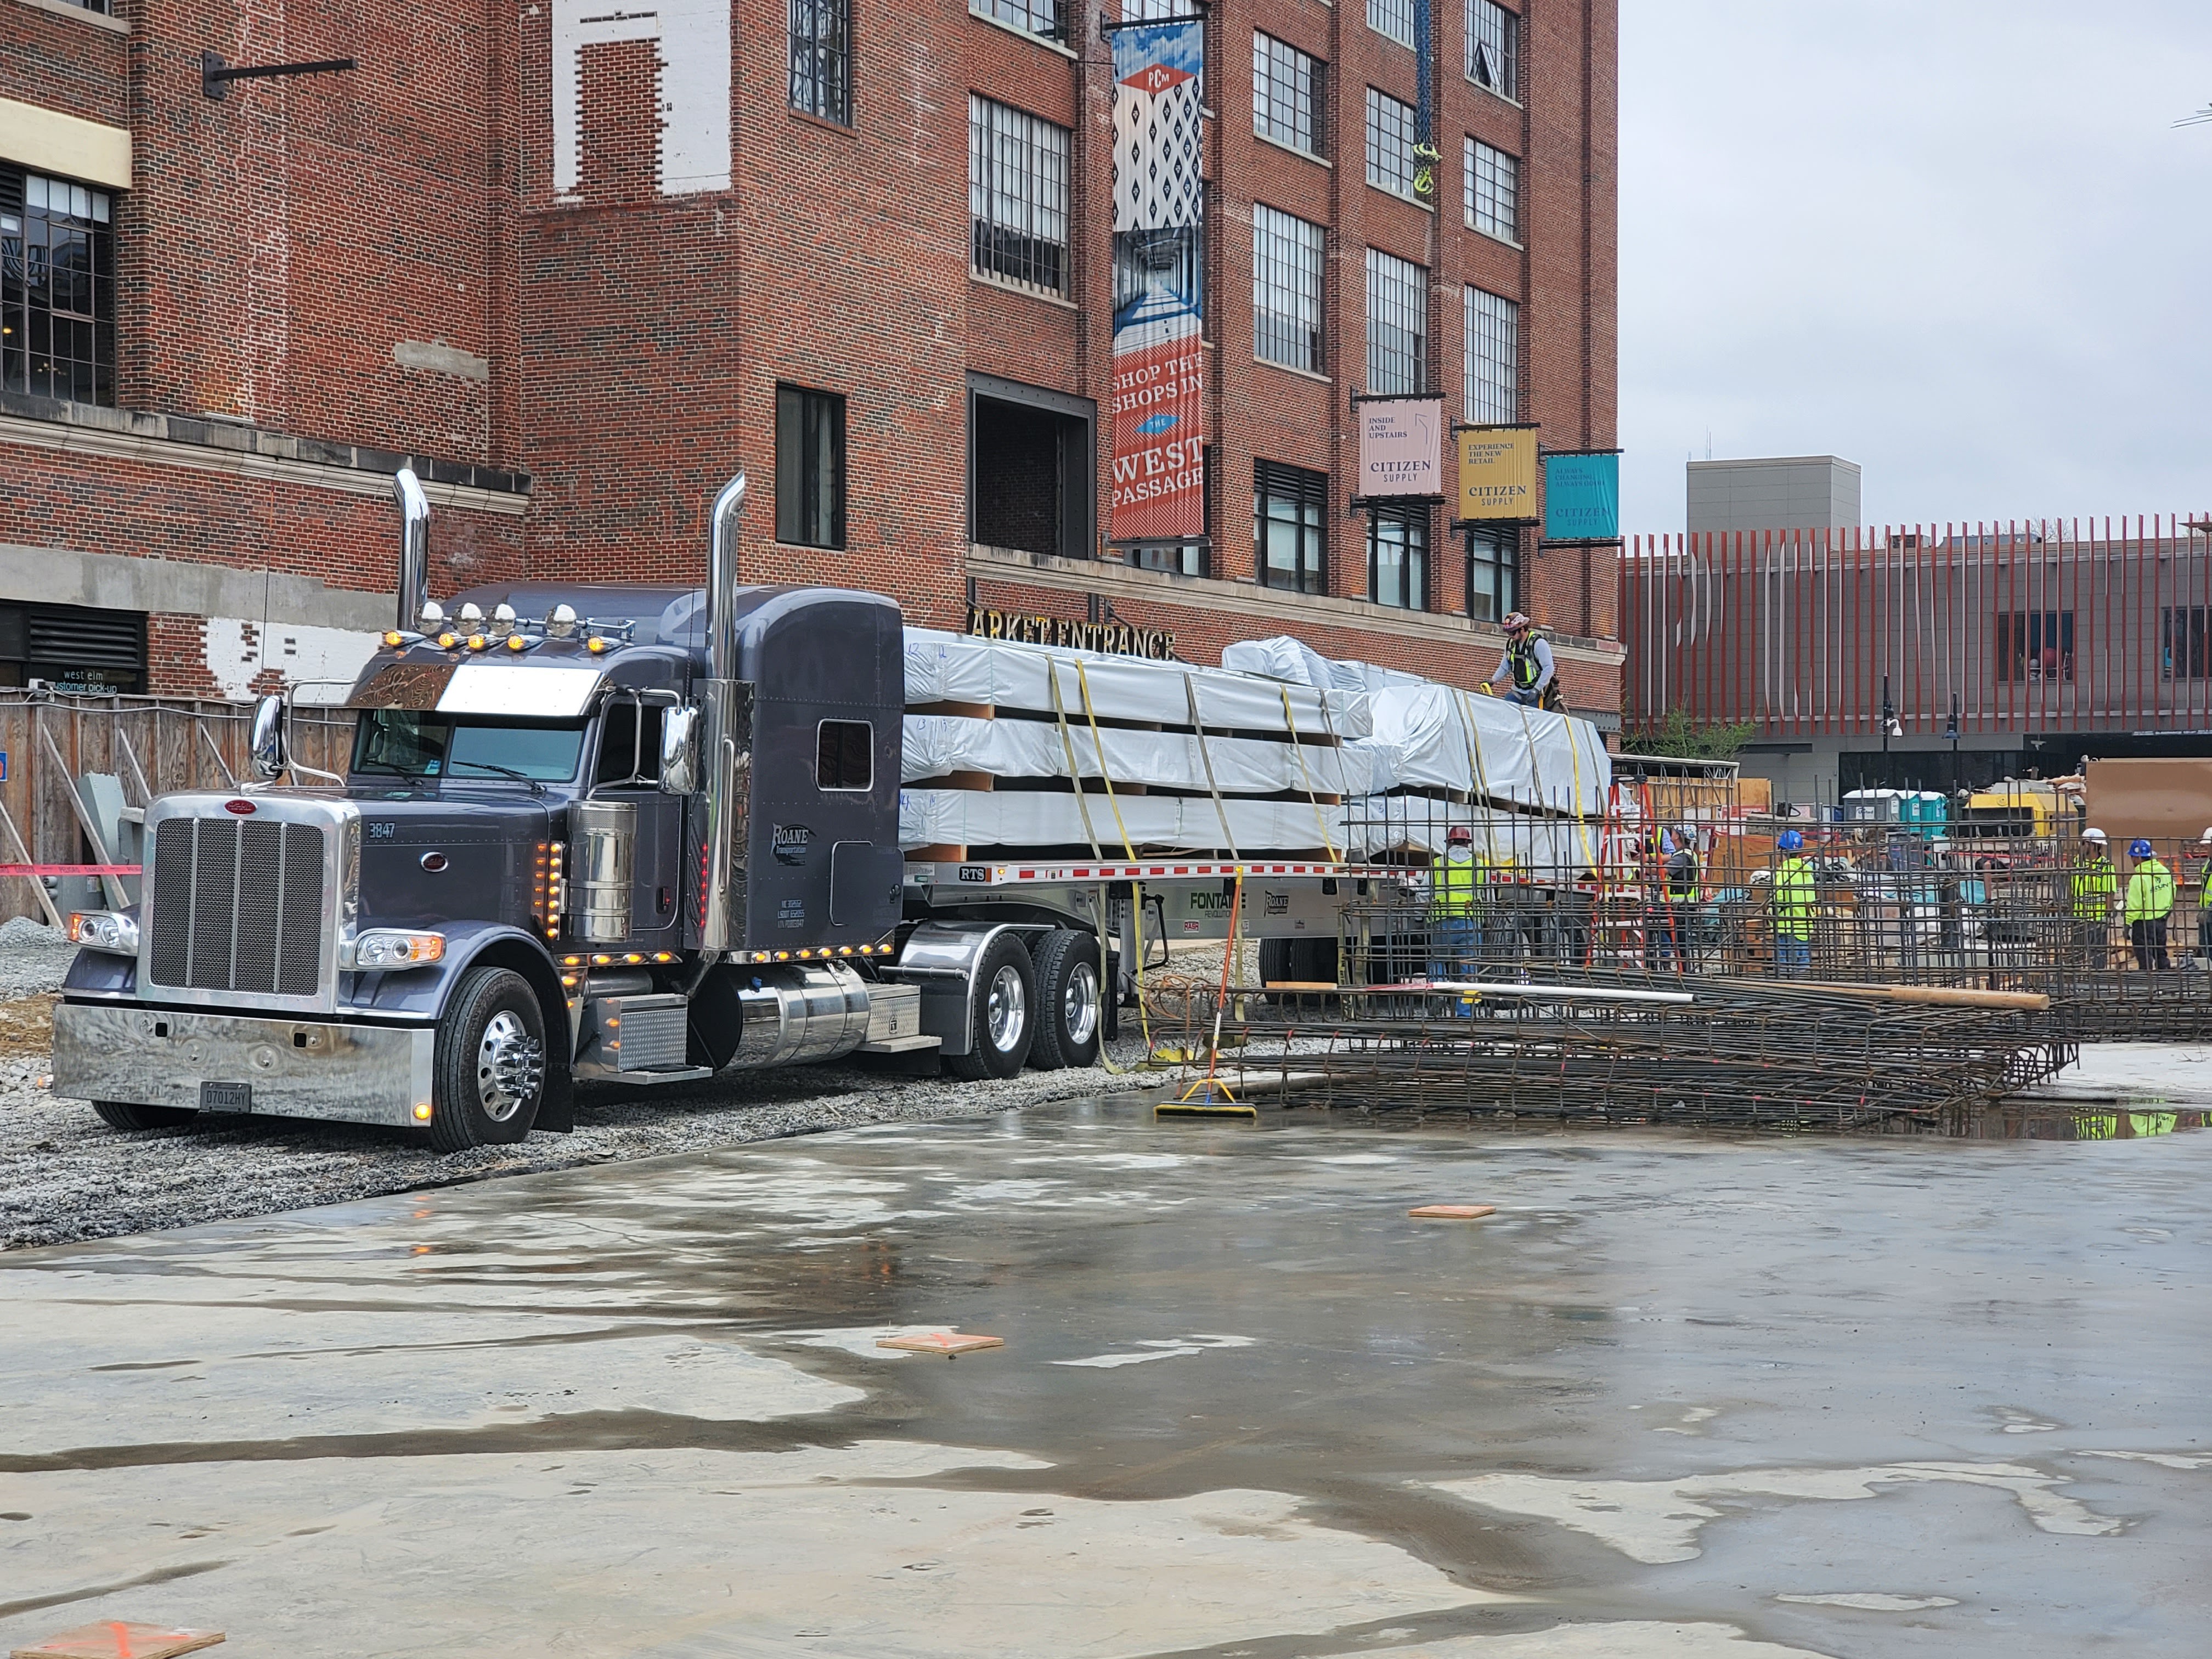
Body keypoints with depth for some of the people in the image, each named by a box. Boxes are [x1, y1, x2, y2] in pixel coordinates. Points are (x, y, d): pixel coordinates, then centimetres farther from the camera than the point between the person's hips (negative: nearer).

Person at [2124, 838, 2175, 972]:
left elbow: (2135, 904, -21)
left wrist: (2127, 923, -12)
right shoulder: (2165, 872, 1)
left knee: (2145, 958, 1)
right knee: (2160, 955, 18)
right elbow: (2172, 894, 10)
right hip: (2162, 920, 7)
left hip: (2143, 922, -7)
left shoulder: (2139, 878, -21)